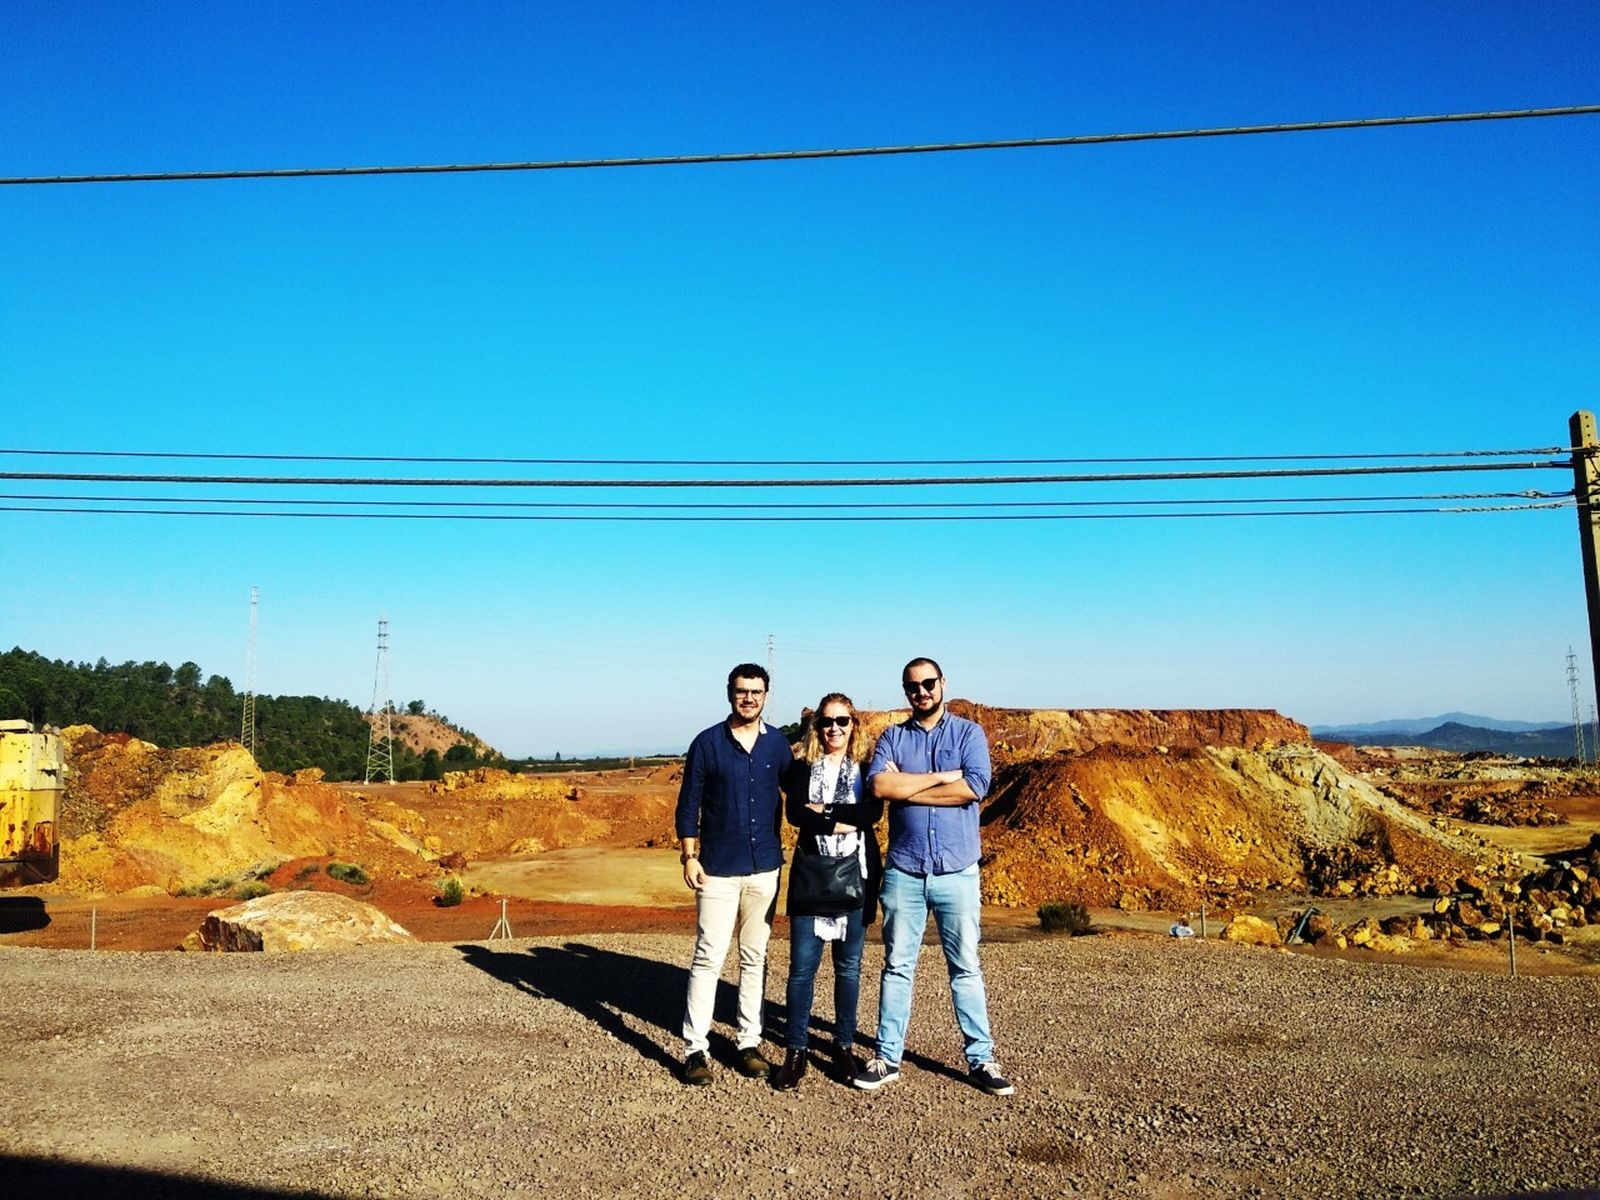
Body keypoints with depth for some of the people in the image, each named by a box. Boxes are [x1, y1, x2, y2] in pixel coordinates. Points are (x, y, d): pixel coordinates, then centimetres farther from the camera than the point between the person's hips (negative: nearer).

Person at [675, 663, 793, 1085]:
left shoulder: (778, 744, 5)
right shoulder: (707, 743, -2)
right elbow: (688, 803, 0)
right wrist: (689, 857, -6)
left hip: (765, 868, 3)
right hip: (718, 869, -3)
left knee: (755, 957, 11)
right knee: (708, 958, -3)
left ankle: (750, 1043, 20)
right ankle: (696, 1048, 5)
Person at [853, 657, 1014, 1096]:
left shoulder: (969, 733, 2)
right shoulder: (892, 738, 6)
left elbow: (974, 788, -15)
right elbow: (879, 785, -12)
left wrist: (905, 788, -10)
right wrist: (942, 776, -12)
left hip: (957, 872, -1)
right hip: (903, 871, 1)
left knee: (966, 967, 8)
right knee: (898, 966, 9)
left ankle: (981, 1059, 18)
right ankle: (887, 1057, 18)